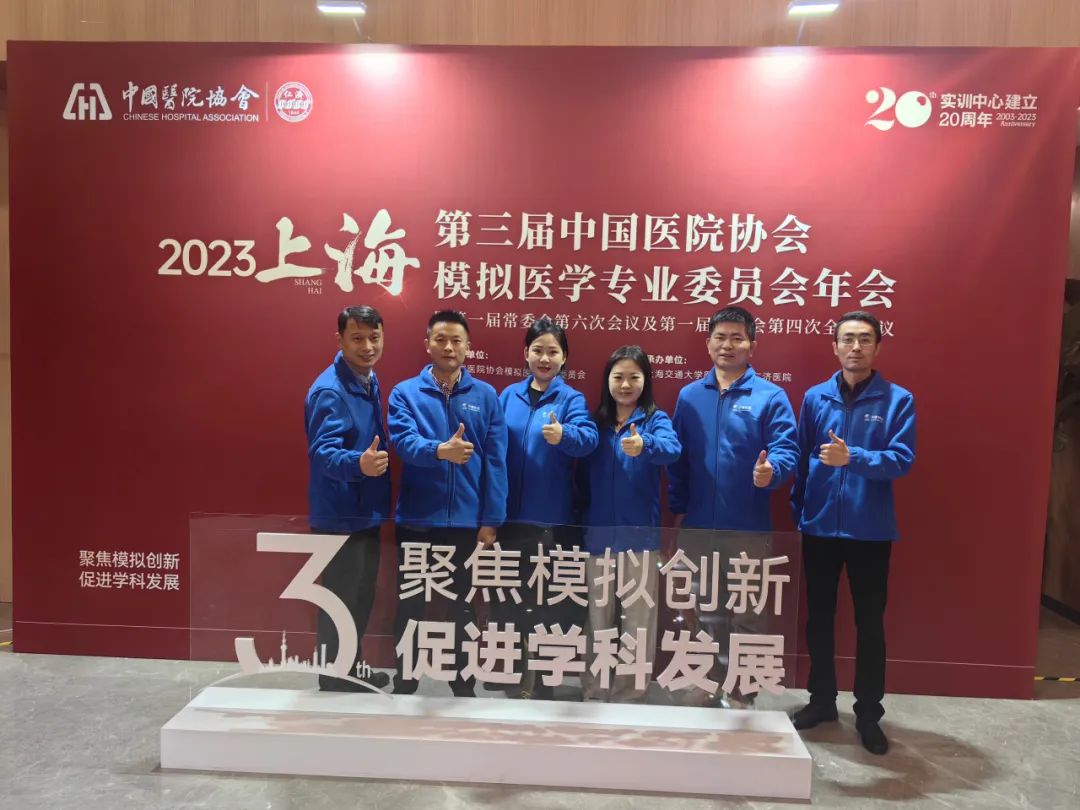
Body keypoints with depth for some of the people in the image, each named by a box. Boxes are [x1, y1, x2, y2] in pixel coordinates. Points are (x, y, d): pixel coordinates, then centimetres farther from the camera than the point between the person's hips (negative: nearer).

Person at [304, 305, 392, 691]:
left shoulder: (369, 381, 7)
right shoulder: (329, 390, -21)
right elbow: (322, 451, -32)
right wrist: (358, 463, -49)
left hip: (366, 512, 9)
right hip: (340, 517, -9)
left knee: (361, 600, 21)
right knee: (340, 605, 3)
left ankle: (353, 673, 37)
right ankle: (335, 684, 20)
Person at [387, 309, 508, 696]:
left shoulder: (485, 396, 1)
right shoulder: (405, 392, 0)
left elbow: (495, 461, -2)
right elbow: (403, 440, -17)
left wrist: (491, 520, -6)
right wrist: (440, 450, -37)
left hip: (467, 521, 0)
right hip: (416, 519, 0)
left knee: (461, 608, 14)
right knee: (410, 606, 13)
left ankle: (463, 686, 30)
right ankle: (403, 685, 30)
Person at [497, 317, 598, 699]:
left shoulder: (572, 399, -4)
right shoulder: (508, 396, 7)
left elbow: (588, 438, -22)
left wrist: (564, 435, -45)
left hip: (553, 518, -3)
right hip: (510, 514, 4)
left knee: (551, 600, 5)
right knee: (507, 594, 13)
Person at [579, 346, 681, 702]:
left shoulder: (655, 419, -2)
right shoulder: (595, 422, 7)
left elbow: (671, 448, -26)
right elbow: (584, 478, 10)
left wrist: (644, 445, -46)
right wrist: (579, 522, 3)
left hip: (640, 536, -3)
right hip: (598, 535, 3)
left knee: (637, 620, 3)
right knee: (597, 619, 12)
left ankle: (632, 694, 19)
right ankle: (594, 691, 26)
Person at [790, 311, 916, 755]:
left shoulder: (898, 400, -4)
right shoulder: (815, 397, 3)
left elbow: (902, 460, -15)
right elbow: (800, 460, 4)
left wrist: (852, 458, -30)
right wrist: (797, 512, 2)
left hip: (871, 530, -2)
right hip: (820, 527, 2)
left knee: (870, 622, 9)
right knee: (819, 618, 13)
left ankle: (869, 712, 24)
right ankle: (822, 699, 29)